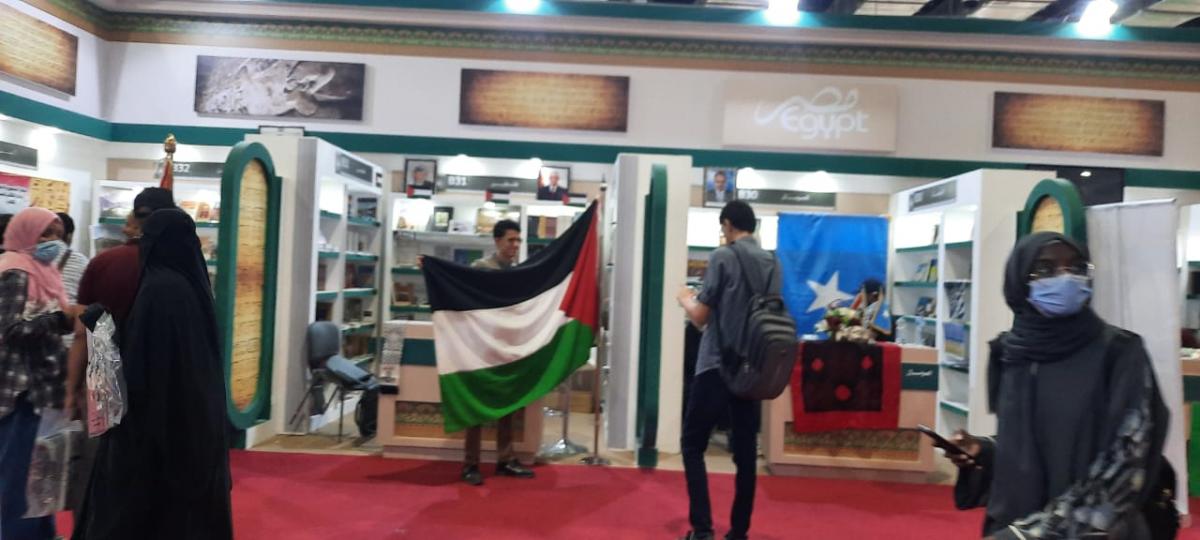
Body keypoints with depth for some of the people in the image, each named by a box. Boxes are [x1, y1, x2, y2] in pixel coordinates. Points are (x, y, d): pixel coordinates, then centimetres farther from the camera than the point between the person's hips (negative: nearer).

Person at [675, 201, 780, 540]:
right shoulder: (772, 264, 8)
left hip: (717, 367, -5)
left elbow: (700, 318, -10)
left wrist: (685, 299, 11)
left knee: (693, 444, 4)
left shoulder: (723, 257, -9)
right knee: (746, 450, 11)